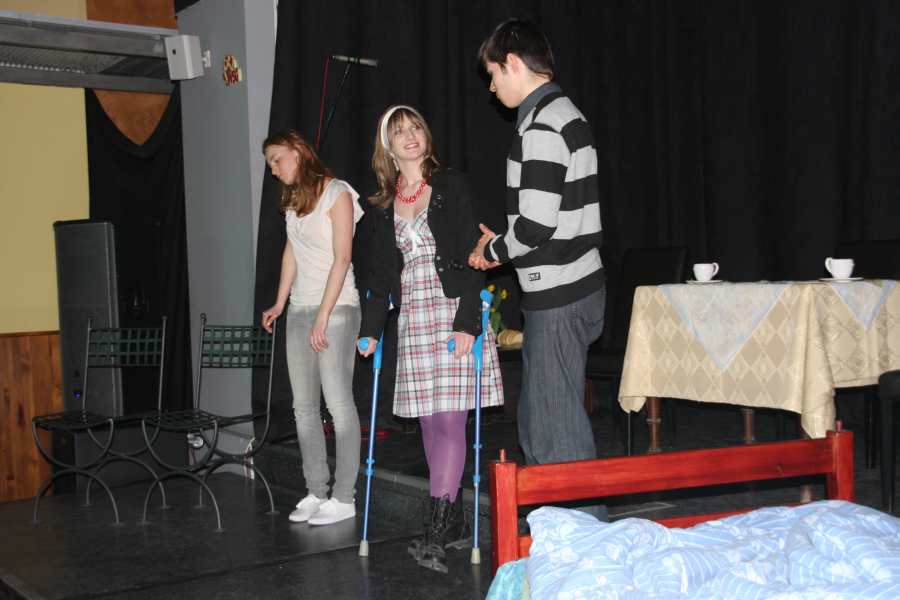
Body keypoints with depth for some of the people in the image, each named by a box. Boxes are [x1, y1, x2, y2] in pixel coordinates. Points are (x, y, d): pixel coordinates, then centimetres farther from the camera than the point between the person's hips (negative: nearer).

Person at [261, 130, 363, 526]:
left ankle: (344, 498, -3)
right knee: (304, 406, 6)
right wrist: (280, 303, 13)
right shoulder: (293, 199, 15)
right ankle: (316, 492, 12)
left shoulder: (337, 194, -7)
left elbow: (341, 259, -12)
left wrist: (323, 316, -17)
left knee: (338, 403, -8)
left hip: (336, 307, -7)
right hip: (299, 310, 8)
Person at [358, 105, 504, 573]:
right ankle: (454, 523, 15)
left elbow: (470, 255, -6)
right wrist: (370, 330, 9)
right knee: (429, 424, 5)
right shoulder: (382, 205, 14)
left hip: (454, 312, -5)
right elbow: (380, 275, 16)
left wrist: (467, 322, -15)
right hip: (412, 320, 5)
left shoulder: (450, 186, 1)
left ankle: (435, 535, -11)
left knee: (449, 421, -10)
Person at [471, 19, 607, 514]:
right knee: (538, 421, 17)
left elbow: (537, 222, -23)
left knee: (556, 427, -2)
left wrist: (494, 251, -5)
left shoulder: (540, 127, -16)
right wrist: (502, 245, 13)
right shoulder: (566, 115, 16)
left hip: (556, 298, -10)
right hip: (574, 288, 10)